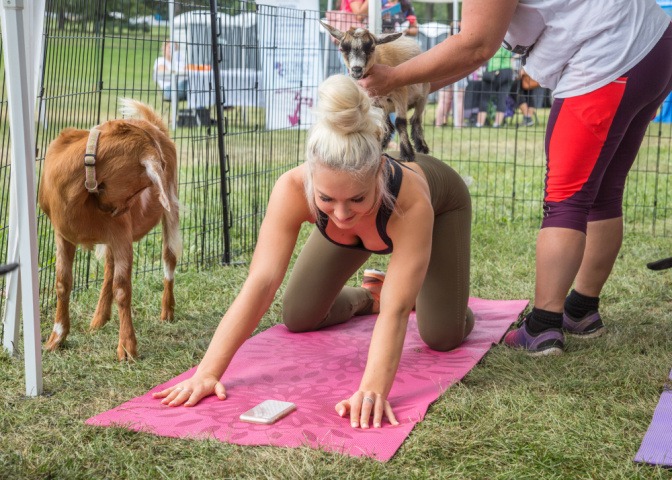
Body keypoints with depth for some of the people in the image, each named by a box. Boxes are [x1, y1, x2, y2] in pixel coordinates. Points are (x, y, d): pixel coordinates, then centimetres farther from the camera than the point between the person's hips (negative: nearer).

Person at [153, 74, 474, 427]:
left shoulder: (411, 200, -48)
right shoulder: (292, 189, -42)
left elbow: (395, 312, -51)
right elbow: (261, 282, -45)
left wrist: (373, 389, -66)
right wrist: (207, 372, -53)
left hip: (440, 200, -2)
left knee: (442, 336, -13)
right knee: (298, 318, -2)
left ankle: (419, 290, 21)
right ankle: (365, 297, 28)